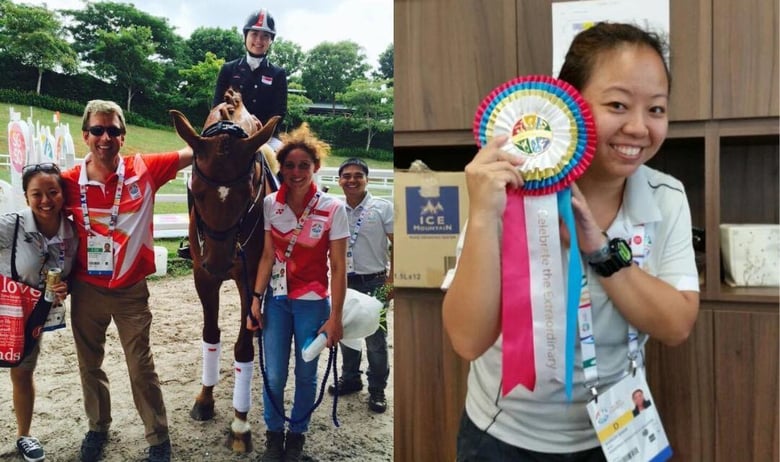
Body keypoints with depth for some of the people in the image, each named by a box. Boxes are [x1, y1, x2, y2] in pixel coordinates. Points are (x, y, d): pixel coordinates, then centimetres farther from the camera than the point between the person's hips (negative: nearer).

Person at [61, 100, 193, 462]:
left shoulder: (144, 170, -10)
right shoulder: (70, 181, -7)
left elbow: (195, 153, -9)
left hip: (130, 290, -2)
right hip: (86, 290, 2)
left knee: (141, 367, 6)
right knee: (89, 364, 18)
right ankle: (97, 427, 41)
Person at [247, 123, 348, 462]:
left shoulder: (333, 209, -14)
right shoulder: (270, 204, -5)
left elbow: (338, 267, -11)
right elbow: (267, 256, 0)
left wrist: (335, 316, -12)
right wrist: (256, 300, -3)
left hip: (313, 303, -2)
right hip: (277, 300, 2)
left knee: (306, 374, 11)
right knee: (273, 375, 6)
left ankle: (297, 434, 35)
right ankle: (274, 433, 31)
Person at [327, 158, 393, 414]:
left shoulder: (383, 208, -8)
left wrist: (391, 280, -12)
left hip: (373, 283, -4)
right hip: (344, 282, 4)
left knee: (375, 339, 5)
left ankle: (377, 390, 21)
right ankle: (350, 378, 36)